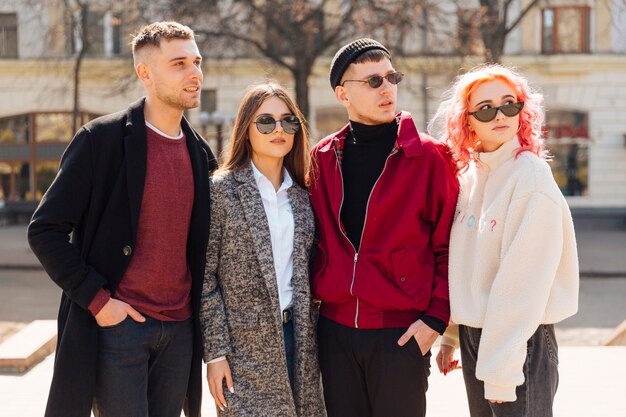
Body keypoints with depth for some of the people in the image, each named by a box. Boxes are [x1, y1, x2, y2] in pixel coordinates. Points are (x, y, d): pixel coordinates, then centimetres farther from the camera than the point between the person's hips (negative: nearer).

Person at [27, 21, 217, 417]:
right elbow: (46, 231, -8)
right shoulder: (101, 138, -8)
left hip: (180, 330, 6)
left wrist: (196, 309, 9)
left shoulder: (201, 153, 10)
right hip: (117, 324, -5)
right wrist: (97, 299, -13)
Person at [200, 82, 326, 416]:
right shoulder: (222, 189, -5)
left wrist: (310, 335, 8)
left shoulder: (302, 195, 10)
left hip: (298, 341, 5)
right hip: (245, 348, -5)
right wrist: (215, 352, -10)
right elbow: (205, 278, -7)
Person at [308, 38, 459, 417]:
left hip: (402, 333, -3)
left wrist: (436, 318, -10)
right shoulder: (323, 157, 8)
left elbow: (449, 246, -4)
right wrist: (313, 295, 8)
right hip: (335, 327, 4)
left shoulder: (429, 156, -3)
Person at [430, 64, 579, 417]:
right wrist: (450, 336, 11)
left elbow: (522, 282, -18)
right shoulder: (470, 175, 8)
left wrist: (501, 370, -19)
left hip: (522, 343, -7)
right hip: (473, 334, 7)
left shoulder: (530, 177, -14)